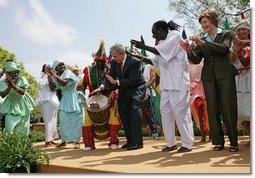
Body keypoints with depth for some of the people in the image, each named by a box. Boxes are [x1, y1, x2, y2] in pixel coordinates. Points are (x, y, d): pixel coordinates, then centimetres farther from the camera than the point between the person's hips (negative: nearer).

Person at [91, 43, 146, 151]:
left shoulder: (135, 62, -22)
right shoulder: (114, 63, -4)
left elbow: (133, 80, -27)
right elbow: (110, 77, 0)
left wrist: (116, 82, -29)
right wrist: (102, 87, -18)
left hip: (137, 88, -6)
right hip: (124, 90, 6)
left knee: (135, 110, -21)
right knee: (123, 112, 2)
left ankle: (137, 142, -14)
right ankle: (130, 141, 14)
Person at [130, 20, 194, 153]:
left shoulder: (174, 35, -4)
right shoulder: (162, 42, 16)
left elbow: (163, 52, -16)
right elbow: (156, 60, 20)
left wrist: (144, 47, -12)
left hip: (178, 81, -8)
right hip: (166, 83, 8)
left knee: (180, 111, -5)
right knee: (165, 110, 6)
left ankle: (187, 144, 6)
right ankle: (171, 143, 16)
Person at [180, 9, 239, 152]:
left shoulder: (226, 34, 7)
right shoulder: (201, 40, 15)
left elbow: (224, 49, -14)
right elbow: (196, 60, 6)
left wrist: (204, 43, -20)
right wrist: (189, 51, -14)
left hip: (225, 74, -3)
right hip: (208, 77, 3)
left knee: (228, 108, -4)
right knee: (213, 109, 1)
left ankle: (234, 142, 6)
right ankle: (218, 141, 9)